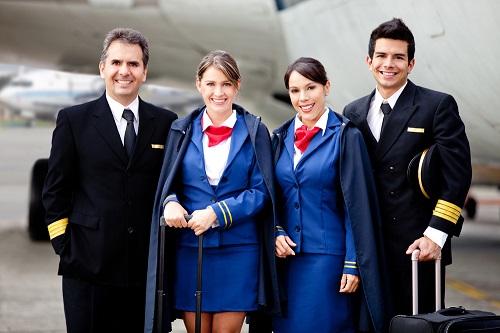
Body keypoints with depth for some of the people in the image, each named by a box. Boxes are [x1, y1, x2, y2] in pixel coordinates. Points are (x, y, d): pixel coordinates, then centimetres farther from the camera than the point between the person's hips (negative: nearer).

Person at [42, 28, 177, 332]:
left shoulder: (166, 123, 8)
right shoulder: (74, 120, 4)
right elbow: (56, 191, 5)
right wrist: (65, 248, -2)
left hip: (147, 269, 2)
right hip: (89, 267, -1)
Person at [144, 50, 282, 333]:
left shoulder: (254, 132, 3)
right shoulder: (182, 131, 9)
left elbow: (262, 191, -2)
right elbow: (167, 184, 11)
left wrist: (217, 213, -14)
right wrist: (170, 202, -13)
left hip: (237, 251, -2)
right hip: (189, 250, 2)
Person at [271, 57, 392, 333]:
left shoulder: (345, 136, -4)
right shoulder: (281, 137, 10)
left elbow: (357, 206, -7)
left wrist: (353, 265, -12)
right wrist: (276, 233, -3)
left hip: (329, 256, -4)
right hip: (287, 256, 4)